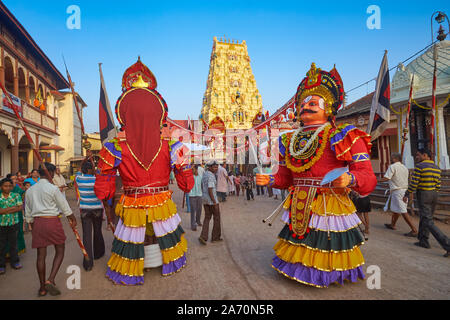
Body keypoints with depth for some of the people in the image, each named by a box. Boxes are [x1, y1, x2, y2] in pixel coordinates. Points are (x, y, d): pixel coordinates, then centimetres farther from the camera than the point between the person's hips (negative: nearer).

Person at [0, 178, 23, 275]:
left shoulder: (16, 196, 0)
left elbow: (20, 208, -8)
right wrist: (13, 207, -16)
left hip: (14, 223, 0)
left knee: (13, 243, 11)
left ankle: (14, 261, 25)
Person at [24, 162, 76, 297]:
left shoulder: (30, 190, 8)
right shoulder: (53, 188, -10)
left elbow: (28, 213, 14)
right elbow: (65, 207, -4)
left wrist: (32, 226, 25)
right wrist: (73, 219, 11)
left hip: (37, 222, 5)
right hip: (52, 221, -5)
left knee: (41, 255, 10)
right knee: (60, 251, 8)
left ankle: (42, 288, 19)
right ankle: (50, 280, -6)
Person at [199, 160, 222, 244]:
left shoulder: (205, 174, 9)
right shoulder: (211, 176, -20)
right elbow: (210, 190, -24)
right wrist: (215, 203, -20)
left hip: (205, 200, 8)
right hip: (212, 200, -8)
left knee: (207, 218, 12)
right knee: (216, 218, 9)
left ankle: (203, 237, 1)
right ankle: (215, 237, 19)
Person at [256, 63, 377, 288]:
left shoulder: (345, 137, -6)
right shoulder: (288, 141, 10)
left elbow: (368, 177, -11)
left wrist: (350, 178, -31)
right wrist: (270, 180, 1)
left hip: (329, 208, -5)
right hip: (298, 210, 5)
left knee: (325, 249, 6)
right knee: (300, 244, 18)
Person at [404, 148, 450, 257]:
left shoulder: (419, 166, -14)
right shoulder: (437, 168, 9)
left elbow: (413, 184, -14)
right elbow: (438, 186, 10)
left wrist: (407, 195, -2)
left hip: (423, 195, -8)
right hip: (434, 195, 8)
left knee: (428, 222, -6)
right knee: (424, 217, 19)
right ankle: (423, 241, 26)